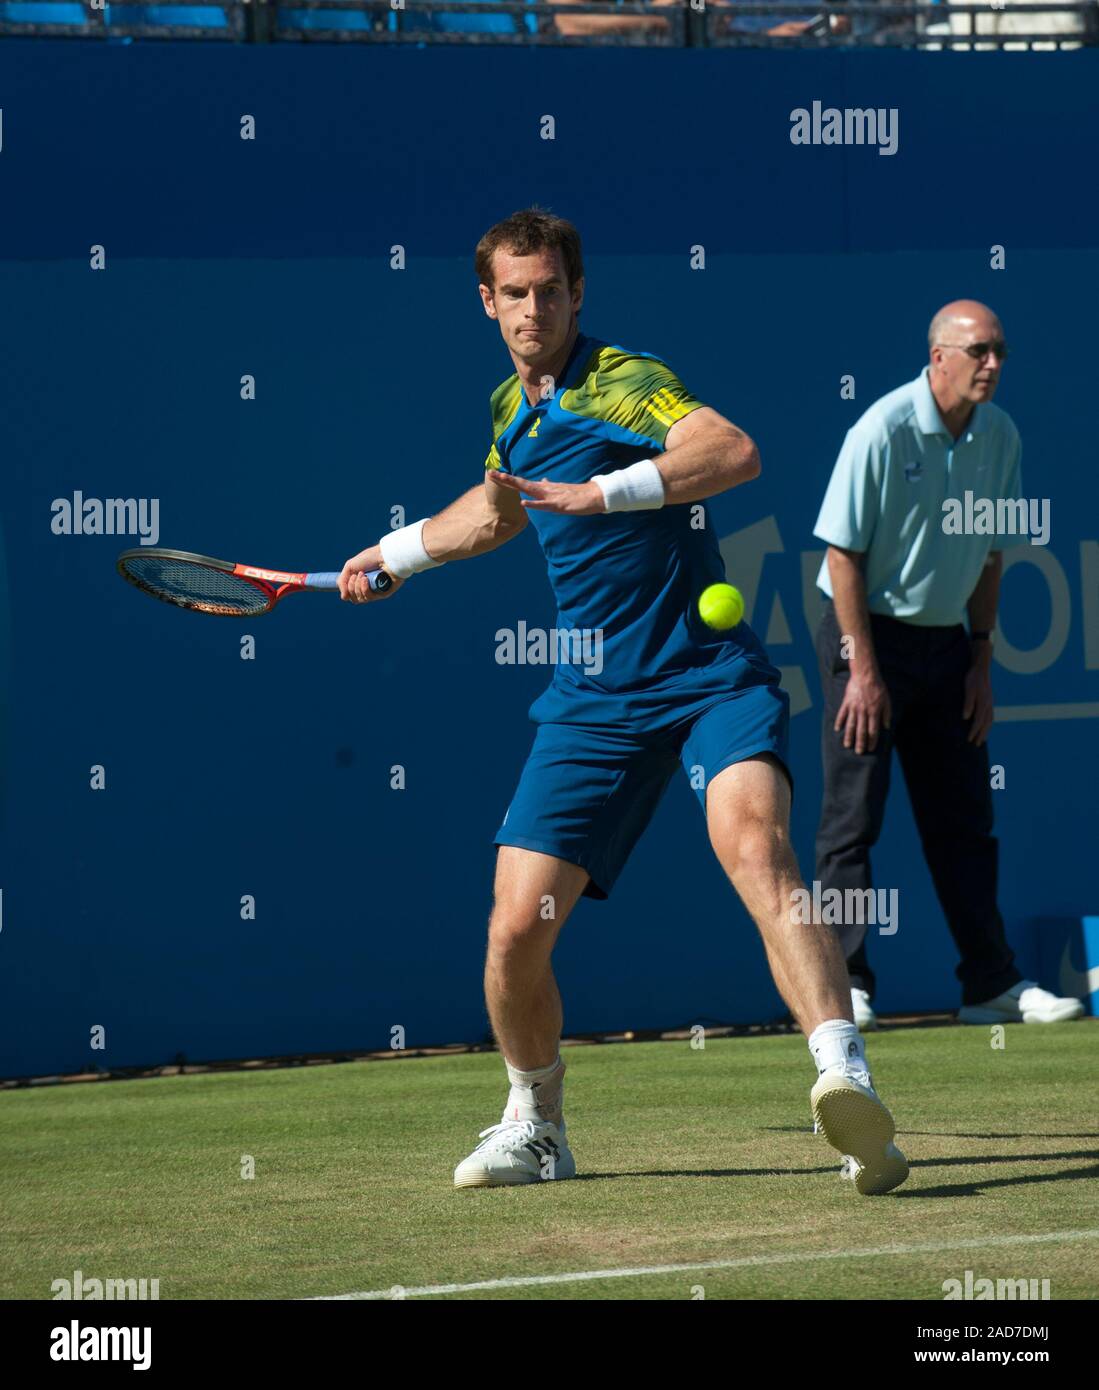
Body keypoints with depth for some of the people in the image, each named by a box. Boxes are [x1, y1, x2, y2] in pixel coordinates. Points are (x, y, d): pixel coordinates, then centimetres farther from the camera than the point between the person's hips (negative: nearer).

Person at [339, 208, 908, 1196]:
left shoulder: (621, 382, -7)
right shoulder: (511, 410, 15)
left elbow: (735, 453, -27)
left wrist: (601, 491, -32)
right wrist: (394, 556, 49)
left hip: (712, 677, -6)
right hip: (594, 699, 6)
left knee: (756, 845, -33)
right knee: (516, 929, -4)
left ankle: (846, 1080, -46)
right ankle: (535, 1125, 22)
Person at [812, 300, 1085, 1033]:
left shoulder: (1000, 436, 2)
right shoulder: (883, 430, -16)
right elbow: (842, 552, -14)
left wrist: (981, 664, 8)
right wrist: (863, 669, -16)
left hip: (946, 641, 6)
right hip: (870, 635, -6)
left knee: (965, 819, 8)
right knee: (853, 816, -5)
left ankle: (993, 985, 13)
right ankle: (844, 984, -1)